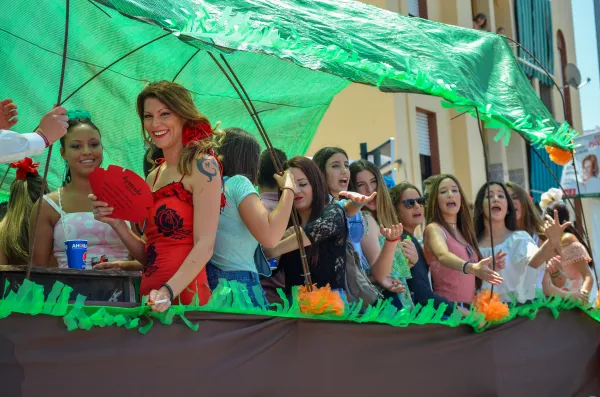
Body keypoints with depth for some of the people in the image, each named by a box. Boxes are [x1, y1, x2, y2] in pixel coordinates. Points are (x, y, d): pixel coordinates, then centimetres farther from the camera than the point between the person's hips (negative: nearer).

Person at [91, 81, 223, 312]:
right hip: (152, 300, 6)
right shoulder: (153, 177, 13)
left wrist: (168, 292, -24)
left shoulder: (202, 166, -6)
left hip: (183, 296, -6)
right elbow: (148, 256, 13)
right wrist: (117, 223, 0)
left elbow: (204, 247, -13)